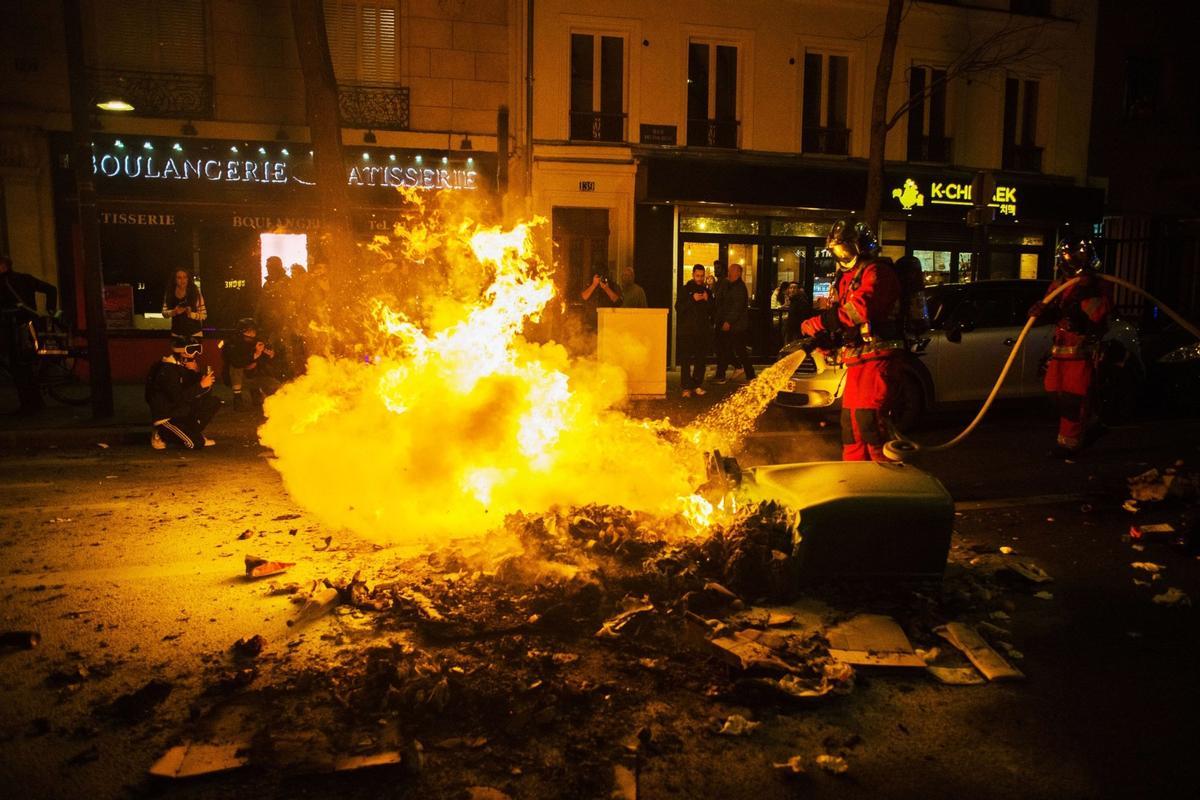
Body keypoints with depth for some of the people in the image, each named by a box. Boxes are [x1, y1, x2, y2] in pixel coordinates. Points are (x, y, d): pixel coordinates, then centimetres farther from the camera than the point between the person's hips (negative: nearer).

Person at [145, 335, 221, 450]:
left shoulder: (188, 365, 5)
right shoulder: (167, 369, -20)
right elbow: (178, 397, -30)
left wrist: (197, 373, -12)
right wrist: (201, 385, -30)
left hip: (182, 412, 8)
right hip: (165, 417, -8)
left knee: (214, 401, -3)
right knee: (195, 443, -19)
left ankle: (193, 433, 3)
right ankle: (161, 435, 3)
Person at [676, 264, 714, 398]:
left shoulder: (707, 291, 13)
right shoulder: (685, 290, 5)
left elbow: (713, 311, 10)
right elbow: (678, 308, -5)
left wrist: (707, 300, -8)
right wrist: (692, 300, -16)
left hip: (703, 331, 3)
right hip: (687, 331, -3)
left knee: (701, 360, 3)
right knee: (686, 360, -6)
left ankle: (697, 385, 12)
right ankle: (686, 387, -4)